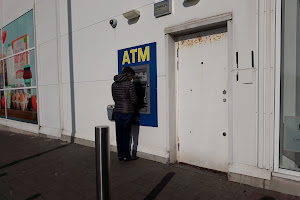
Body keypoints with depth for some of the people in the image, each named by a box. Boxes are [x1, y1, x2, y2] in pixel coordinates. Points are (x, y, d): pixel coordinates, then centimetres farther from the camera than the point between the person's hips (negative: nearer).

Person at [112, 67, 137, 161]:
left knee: (119, 134, 12)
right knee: (126, 134, 3)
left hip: (117, 112, 6)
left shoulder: (114, 84, 9)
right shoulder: (129, 84, -11)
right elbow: (134, 99, -12)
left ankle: (120, 155, 21)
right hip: (127, 112, -6)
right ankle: (126, 156, 11)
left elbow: (114, 98, 14)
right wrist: (134, 105, 8)